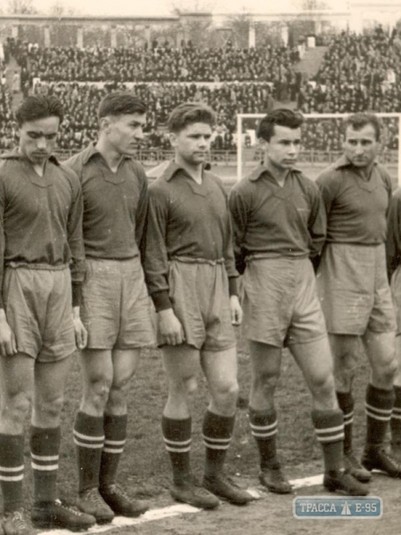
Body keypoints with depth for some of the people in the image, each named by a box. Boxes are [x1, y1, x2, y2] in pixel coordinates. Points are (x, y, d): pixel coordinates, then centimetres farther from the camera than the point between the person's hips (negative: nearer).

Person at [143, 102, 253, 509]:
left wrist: (233, 293, 13)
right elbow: (153, 255, -10)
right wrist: (164, 309, -16)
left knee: (227, 388, 4)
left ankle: (214, 475, 18)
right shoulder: (160, 190, -7)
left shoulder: (216, 186, 14)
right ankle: (181, 480, 13)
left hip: (216, 293, 7)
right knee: (182, 391, 1)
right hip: (179, 292, -6)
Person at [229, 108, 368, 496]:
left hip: (304, 288, 4)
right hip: (264, 291, -4)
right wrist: (256, 277, 6)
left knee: (323, 378, 2)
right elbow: (233, 248, 0)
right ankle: (269, 467, 19)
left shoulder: (308, 189, 6)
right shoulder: (245, 192, -7)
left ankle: (334, 470, 8)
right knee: (266, 381, 5)